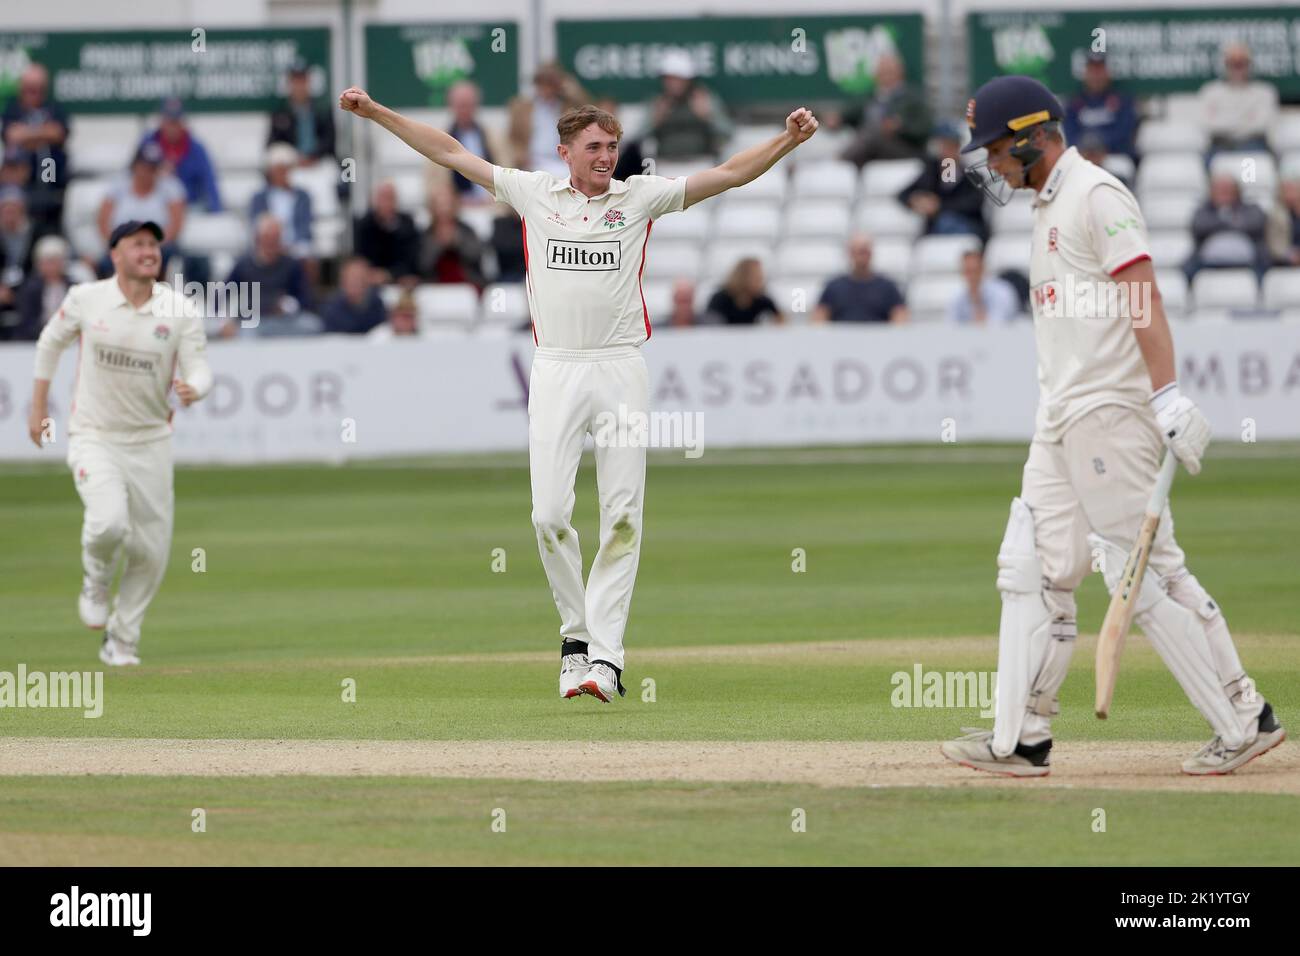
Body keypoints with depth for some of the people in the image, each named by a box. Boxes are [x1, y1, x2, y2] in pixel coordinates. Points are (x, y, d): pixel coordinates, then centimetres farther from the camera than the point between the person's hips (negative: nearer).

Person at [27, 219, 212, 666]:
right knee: (109, 523, -26)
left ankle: (121, 641, 22)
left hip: (151, 443, 2)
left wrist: (193, 388, -32)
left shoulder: (180, 311, -6)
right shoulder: (85, 299, -7)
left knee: (151, 551, 2)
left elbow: (199, 369, -8)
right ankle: (96, 582, 8)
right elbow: (51, 342, 10)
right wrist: (38, 407, 11)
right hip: (94, 439, -2)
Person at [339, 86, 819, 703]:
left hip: (621, 373, 0)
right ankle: (576, 634, 10)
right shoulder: (533, 194, 9)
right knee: (550, 514, -8)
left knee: (622, 517, -5)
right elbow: (450, 153, 11)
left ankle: (604, 654, -4)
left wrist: (787, 140, -10)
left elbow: (731, 173, 4)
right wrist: (375, 112, 8)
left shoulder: (640, 197, 7)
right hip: (555, 370, 0)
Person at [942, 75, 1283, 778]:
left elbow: (1142, 298, -19)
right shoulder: (1050, 205, 20)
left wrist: (1168, 397, -27)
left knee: (1145, 570, -10)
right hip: (1061, 419, 10)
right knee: (1031, 568, 7)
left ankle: (1243, 721, -6)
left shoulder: (1096, 195, -10)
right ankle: (1020, 739, 9)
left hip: (1109, 414, -10)